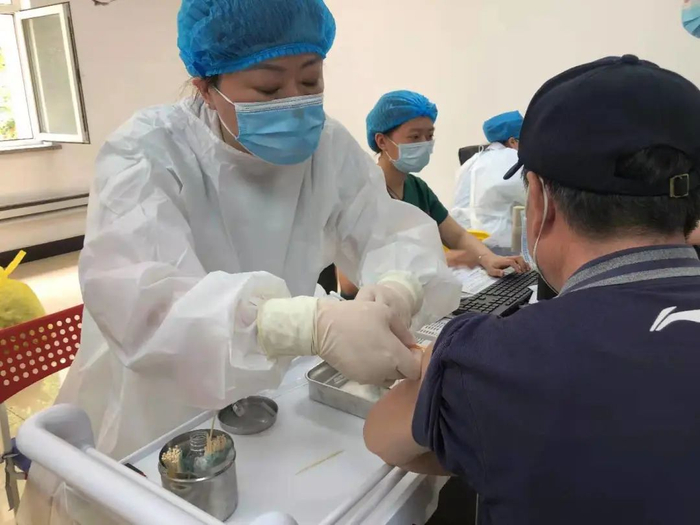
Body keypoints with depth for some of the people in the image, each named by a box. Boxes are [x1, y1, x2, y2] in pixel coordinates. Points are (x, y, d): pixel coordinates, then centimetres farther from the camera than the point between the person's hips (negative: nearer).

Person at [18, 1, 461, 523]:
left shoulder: (328, 145, -5)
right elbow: (134, 296, -35)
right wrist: (316, 323, -50)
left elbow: (393, 230, -9)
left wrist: (396, 290, -33)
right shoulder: (148, 153, -20)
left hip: (275, 403, 3)